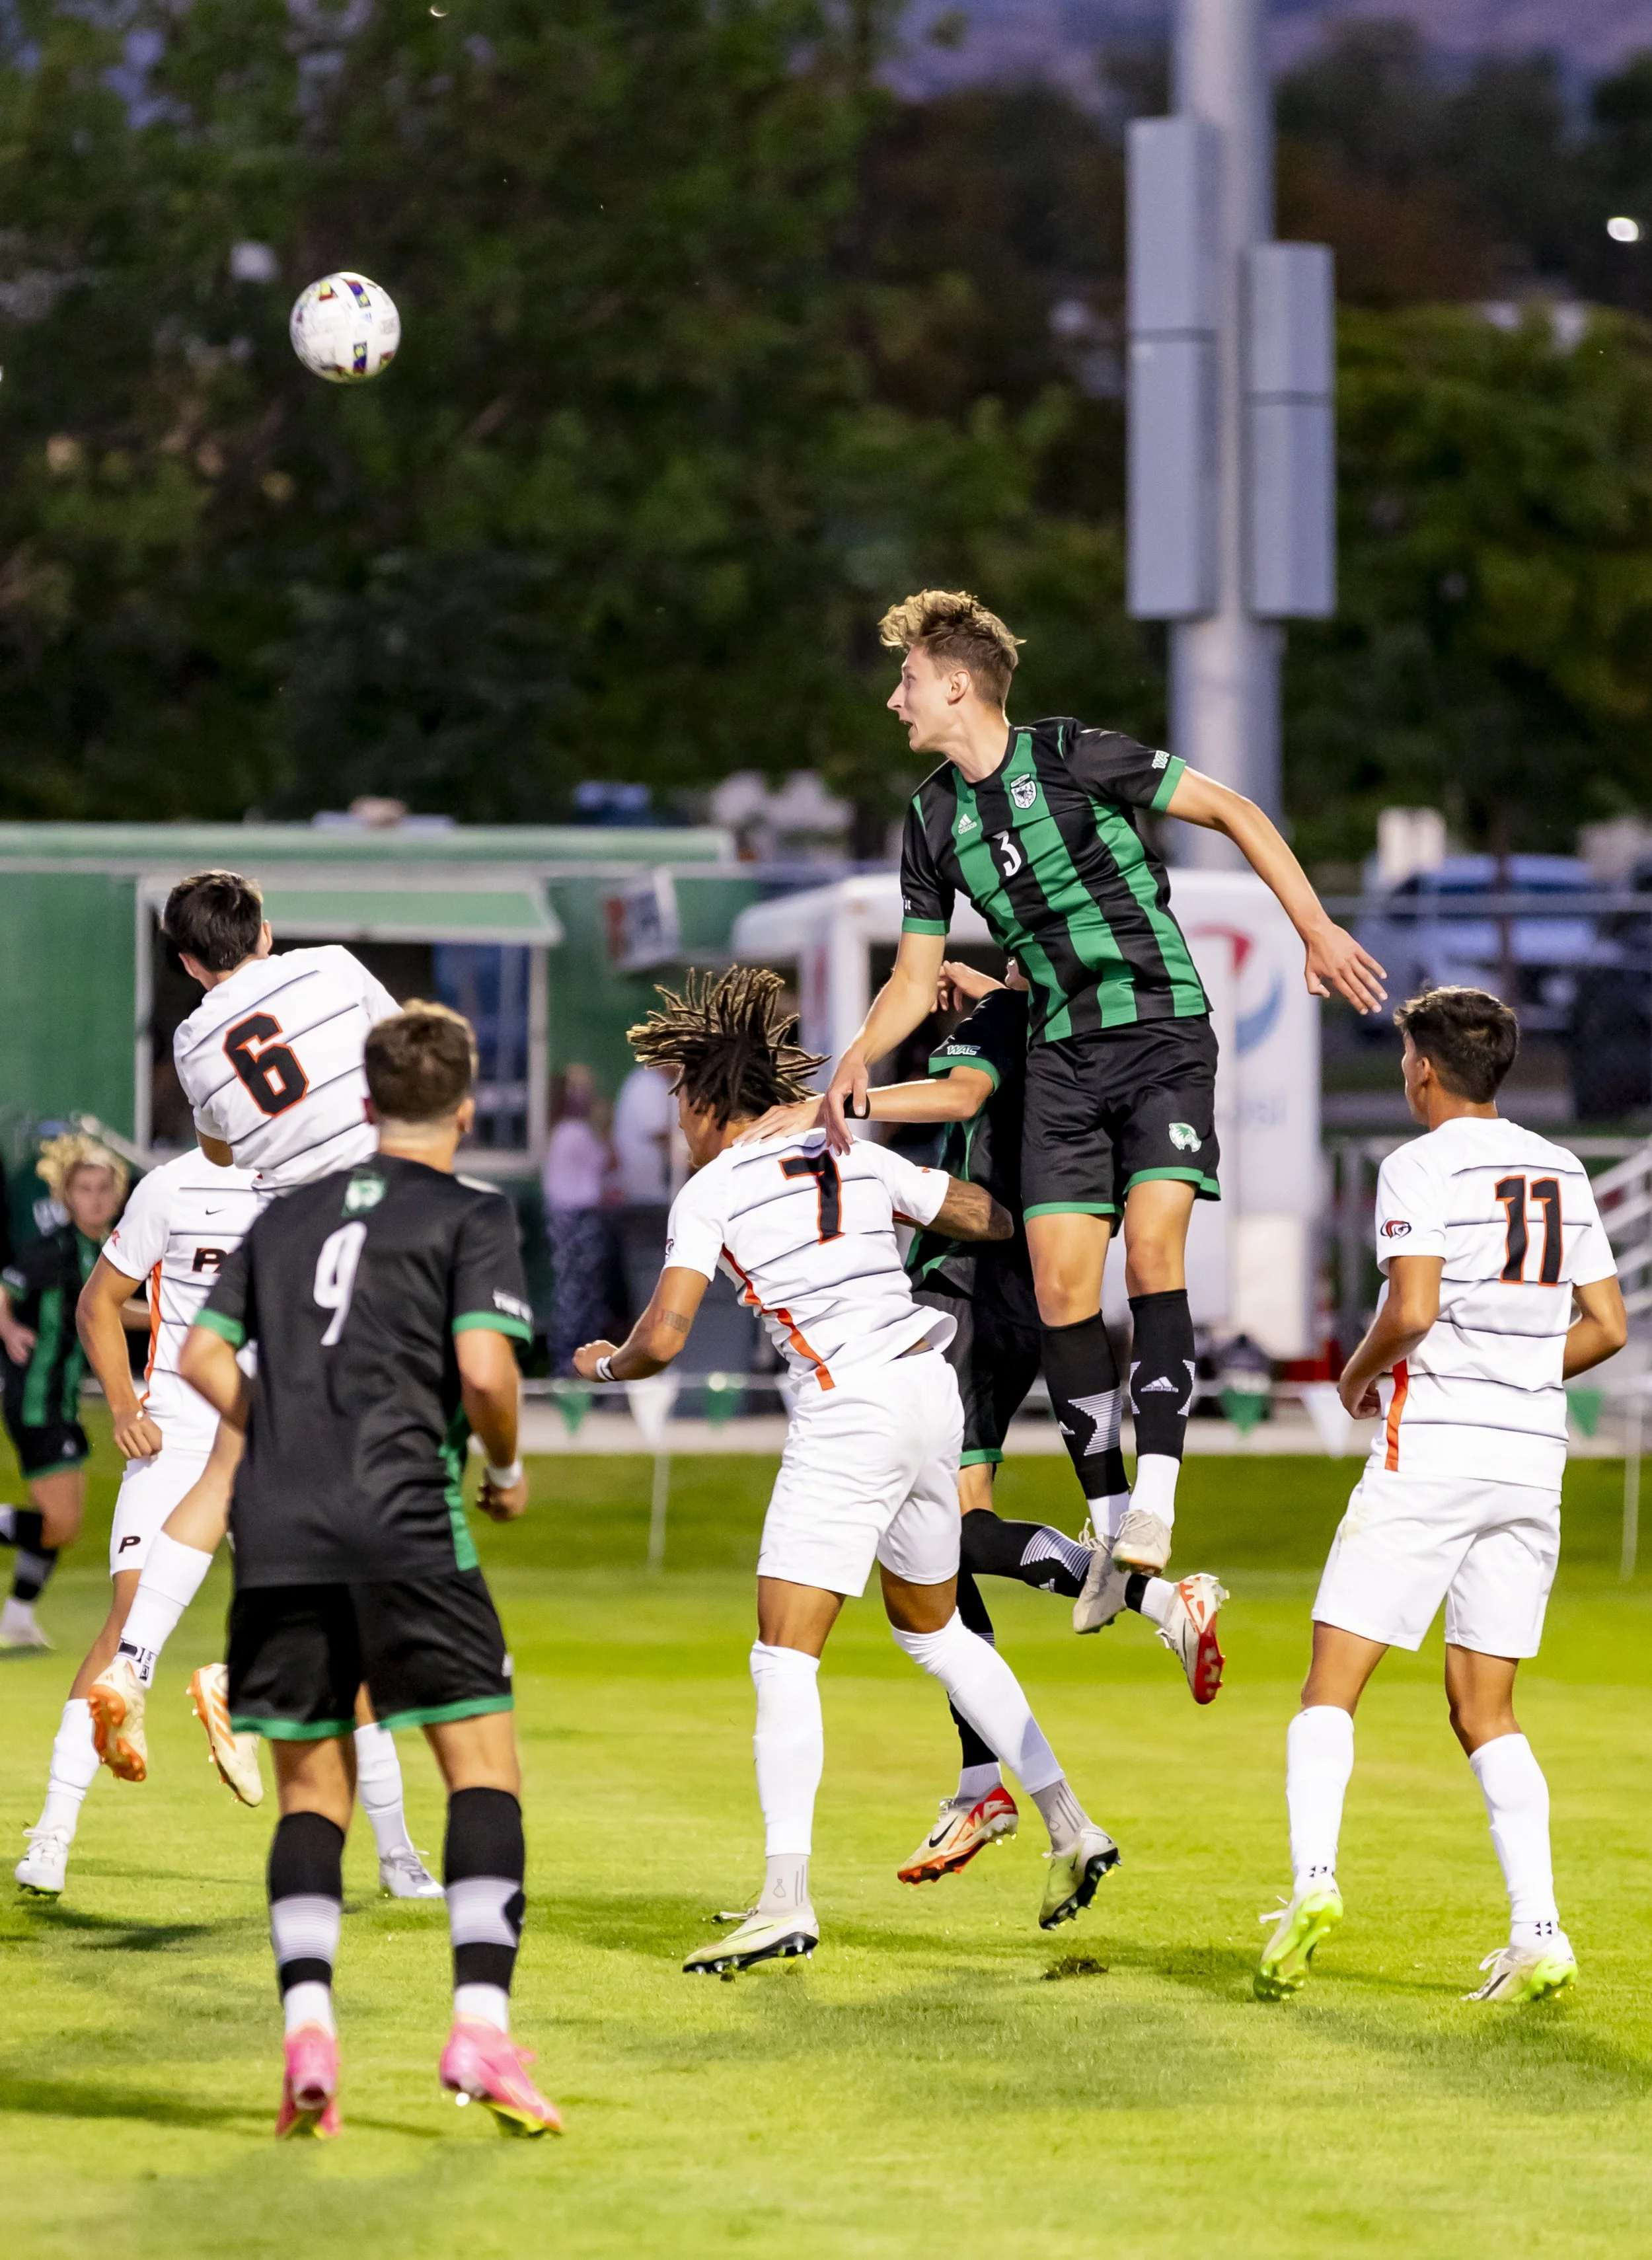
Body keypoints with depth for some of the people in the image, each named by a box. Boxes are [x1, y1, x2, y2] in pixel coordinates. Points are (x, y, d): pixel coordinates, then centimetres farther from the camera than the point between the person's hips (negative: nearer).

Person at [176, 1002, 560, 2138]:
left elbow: (204, 1356, 14)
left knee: (313, 1789, 10)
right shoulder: (472, 1215, 3)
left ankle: (307, 2025, -8)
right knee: (484, 1766, 1)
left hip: (278, 1534, 5)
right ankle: (481, 2021, -14)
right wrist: (509, 1467, 8)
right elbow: (484, 1368, -10)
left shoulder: (289, 1215, 19)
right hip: (404, 1527, -5)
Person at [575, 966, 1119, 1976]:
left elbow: (663, 1337, -10)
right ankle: (1071, 1827, 25)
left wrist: (607, 1364, 12)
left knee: (785, 1656, -6)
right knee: (933, 1628, 24)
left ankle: (786, 1900, -14)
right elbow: (995, 1219, 17)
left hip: (848, 1416, -7)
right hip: (932, 1397, 7)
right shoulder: (859, 1160, 13)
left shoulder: (712, 1190, -3)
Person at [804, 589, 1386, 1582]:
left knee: (1153, 1250, -19)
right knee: (1061, 1285, -5)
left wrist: (1317, 929, -10)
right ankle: (1108, 1517, 2)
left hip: (1162, 1027, -5)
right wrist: (859, 1057, -3)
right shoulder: (935, 820, 9)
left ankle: (1156, 1499, -21)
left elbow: (1235, 811, -5)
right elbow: (916, 977, 16)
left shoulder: (1076, 758, -9)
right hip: (1063, 1054, 5)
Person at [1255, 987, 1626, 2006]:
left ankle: (1314, 1880, -22)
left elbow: (1411, 1311, -18)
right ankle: (1539, 1933, -2)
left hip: (1432, 1452, -6)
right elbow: (1606, 1328, 13)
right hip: (1535, 1459, 6)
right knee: (1484, 1709, 10)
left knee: (1332, 1684, -2)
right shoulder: (1561, 1172, 13)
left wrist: (1359, 1376, 1)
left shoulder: (1423, 1166, -7)